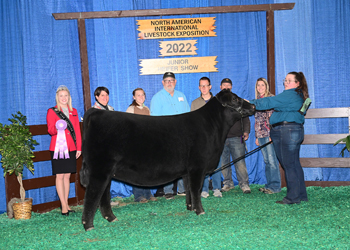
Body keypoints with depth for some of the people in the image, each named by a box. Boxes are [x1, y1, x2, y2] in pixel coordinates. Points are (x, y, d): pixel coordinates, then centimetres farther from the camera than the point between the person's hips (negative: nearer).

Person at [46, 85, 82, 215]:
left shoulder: (73, 112, 15)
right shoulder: (52, 111, 2)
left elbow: (77, 130, 15)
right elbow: (50, 130, -6)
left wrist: (79, 147, 10)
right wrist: (57, 128, -28)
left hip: (71, 148, 4)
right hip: (58, 147, -4)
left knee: (67, 175, 7)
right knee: (60, 176, -6)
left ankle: (66, 204, 13)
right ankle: (63, 205, -5)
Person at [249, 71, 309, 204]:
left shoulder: (290, 95, -12)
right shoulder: (298, 96, 21)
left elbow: (269, 102, -14)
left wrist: (250, 103, -6)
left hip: (287, 131, -10)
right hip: (295, 131, 10)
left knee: (289, 165, -7)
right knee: (294, 164, 12)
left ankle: (293, 196, -3)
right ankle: (301, 194, 16)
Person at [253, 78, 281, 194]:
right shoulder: (257, 100, 17)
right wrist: (257, 137, 16)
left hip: (269, 133, -7)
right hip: (261, 135, 7)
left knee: (272, 160, -6)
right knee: (267, 161, 9)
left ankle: (275, 186, -1)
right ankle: (269, 185, 14)